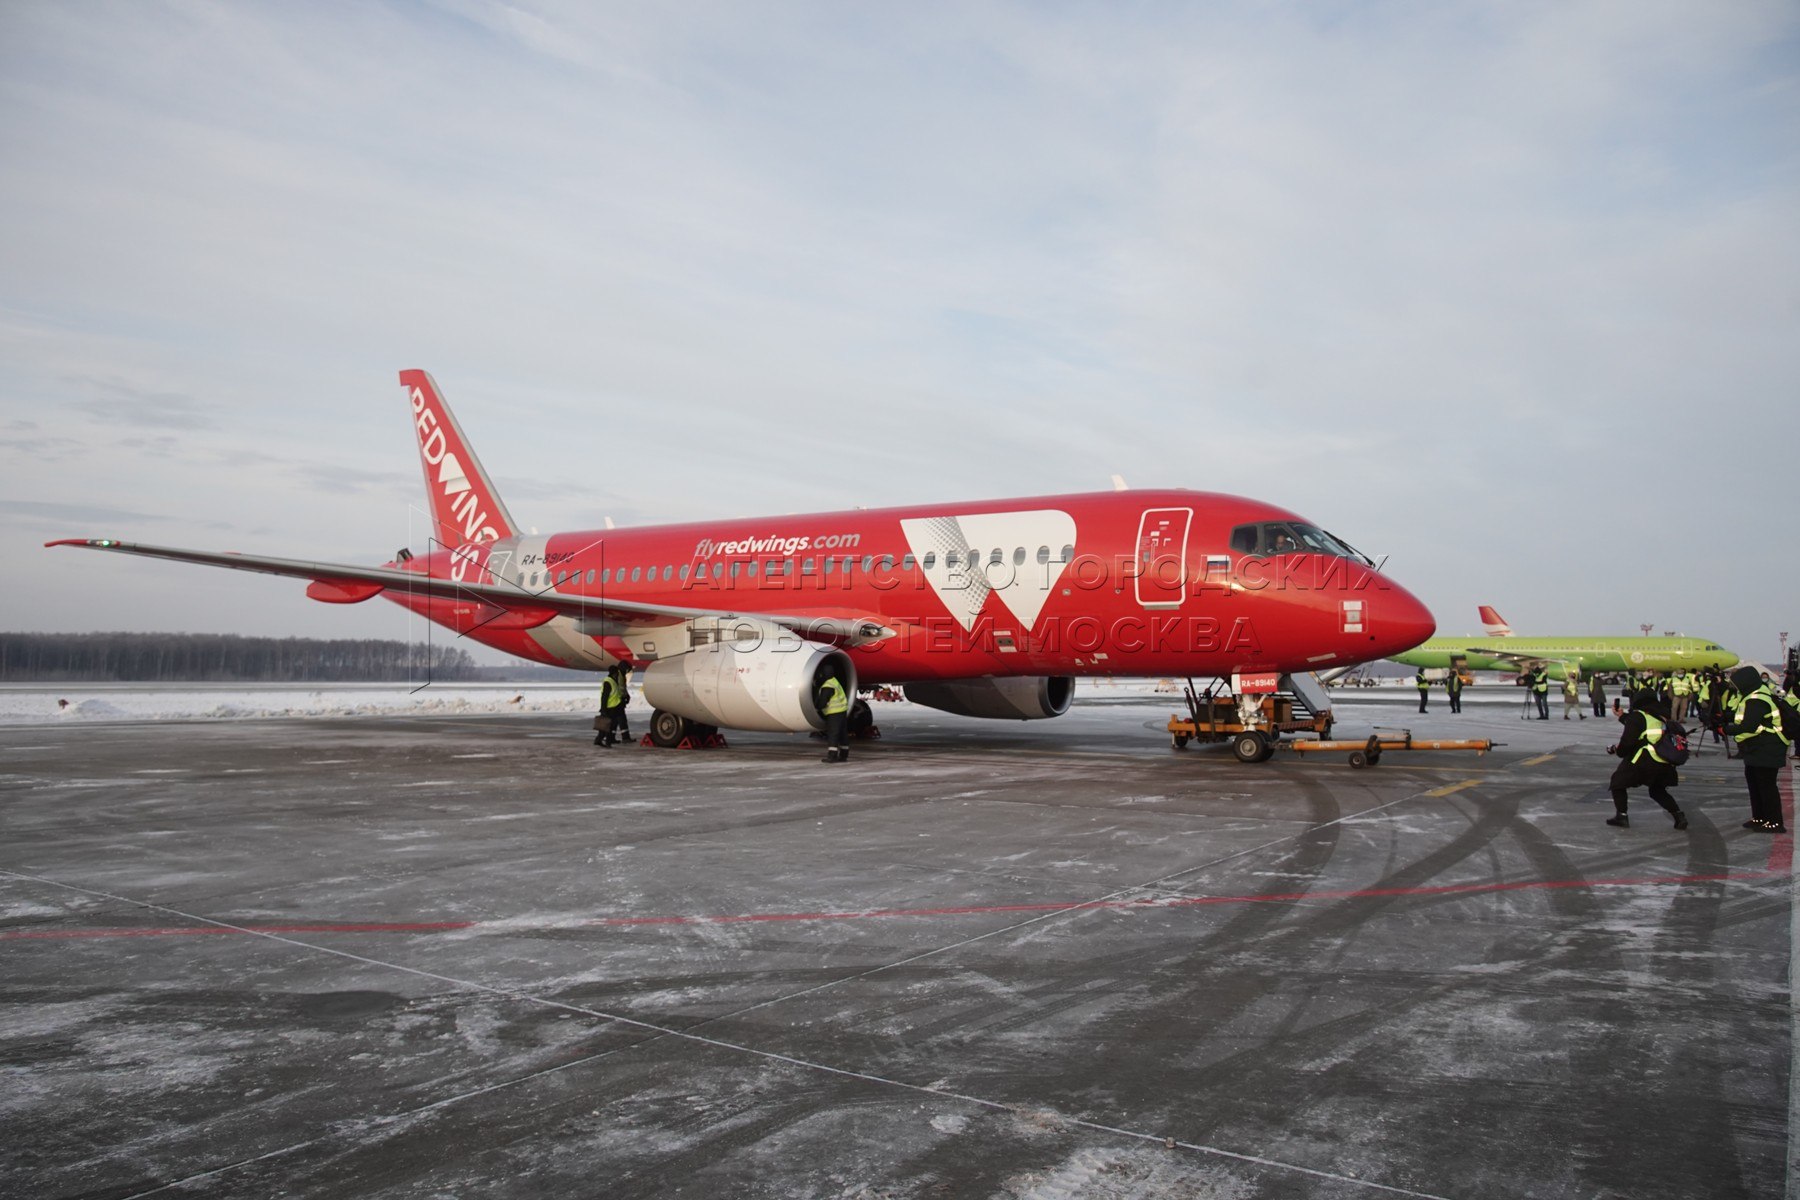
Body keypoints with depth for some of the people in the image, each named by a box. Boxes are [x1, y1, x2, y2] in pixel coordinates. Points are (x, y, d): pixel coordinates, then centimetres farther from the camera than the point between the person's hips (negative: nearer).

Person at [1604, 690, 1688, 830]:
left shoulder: (1637, 716, -1)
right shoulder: (1662, 716, 19)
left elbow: (1628, 741, -9)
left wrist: (1617, 749, 8)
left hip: (1645, 761, -7)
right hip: (1666, 764, 7)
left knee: (1618, 782, 9)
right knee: (1657, 791, 26)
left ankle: (1621, 816, 4)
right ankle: (1679, 815, 12)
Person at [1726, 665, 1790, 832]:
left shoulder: (1757, 700, -23)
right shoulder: (1756, 695, 10)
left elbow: (1748, 727, -27)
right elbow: (1743, 717, 16)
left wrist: (1725, 729, -18)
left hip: (1767, 750, -11)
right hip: (1758, 749, 11)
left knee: (1766, 784, -4)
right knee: (1754, 782, 17)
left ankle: (1775, 823, 2)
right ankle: (1760, 818, 25)